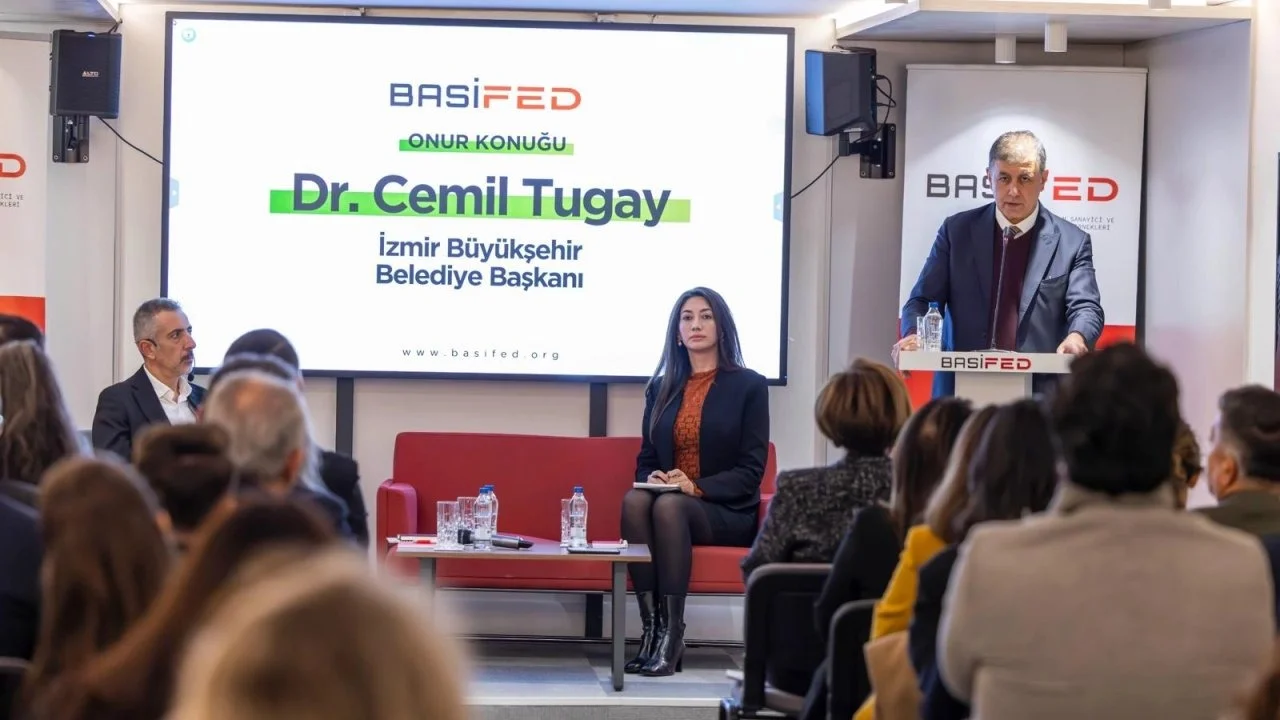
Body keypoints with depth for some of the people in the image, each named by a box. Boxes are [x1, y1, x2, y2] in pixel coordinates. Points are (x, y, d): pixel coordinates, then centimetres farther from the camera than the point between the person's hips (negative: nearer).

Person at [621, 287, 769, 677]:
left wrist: (697, 486, -19)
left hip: (727, 511, -3)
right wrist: (651, 478, -8)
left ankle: (672, 635, -38)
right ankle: (651, 628, -38)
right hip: (667, 499, 4)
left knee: (669, 505, -36)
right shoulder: (661, 388, 16)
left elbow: (751, 469, -4)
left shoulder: (749, 385, 3)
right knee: (634, 499, -33)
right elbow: (646, 458, 17)